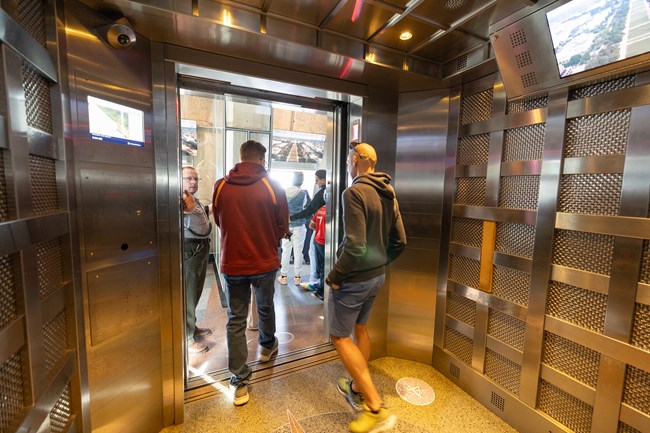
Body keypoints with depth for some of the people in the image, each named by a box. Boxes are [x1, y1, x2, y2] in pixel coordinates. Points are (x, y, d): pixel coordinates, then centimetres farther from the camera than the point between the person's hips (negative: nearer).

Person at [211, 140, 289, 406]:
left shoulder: (220, 186, -6)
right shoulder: (272, 187, -12)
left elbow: (218, 222, 7)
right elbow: (282, 227, -6)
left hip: (232, 263, 1)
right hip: (265, 262, 0)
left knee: (236, 320, 13)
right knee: (265, 307, 25)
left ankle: (240, 382, 21)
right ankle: (267, 346, 49)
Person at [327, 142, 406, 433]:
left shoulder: (354, 192, -20)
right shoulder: (388, 194, 5)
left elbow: (355, 246, -27)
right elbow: (400, 241, 7)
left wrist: (334, 275, -14)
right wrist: (380, 264, 16)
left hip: (354, 277, -8)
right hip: (377, 275, 8)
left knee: (340, 336, 7)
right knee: (360, 328, 23)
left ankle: (376, 408, 11)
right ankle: (357, 388, 40)